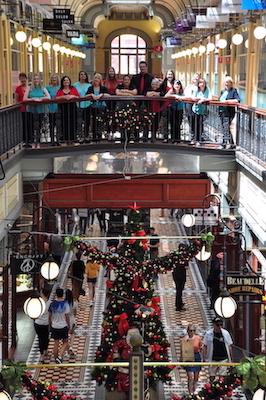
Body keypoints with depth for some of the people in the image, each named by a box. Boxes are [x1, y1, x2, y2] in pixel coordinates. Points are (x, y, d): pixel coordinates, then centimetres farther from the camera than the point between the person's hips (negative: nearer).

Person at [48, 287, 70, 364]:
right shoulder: (65, 304, -13)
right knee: (65, 342, 12)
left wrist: (50, 324, 17)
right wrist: (68, 325, 2)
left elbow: (50, 316, 3)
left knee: (56, 343, 13)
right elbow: (67, 316, -11)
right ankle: (60, 356, -6)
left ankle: (56, 359, 21)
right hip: (63, 326, -3)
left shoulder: (52, 304, -4)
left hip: (54, 326, 3)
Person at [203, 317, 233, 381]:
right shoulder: (208, 334, -3)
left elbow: (229, 346, 7)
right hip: (212, 359, 0)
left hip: (223, 359, 0)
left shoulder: (226, 333, 0)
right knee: (212, 377, 8)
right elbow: (205, 346, 3)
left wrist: (230, 359, 5)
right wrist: (204, 359, 0)